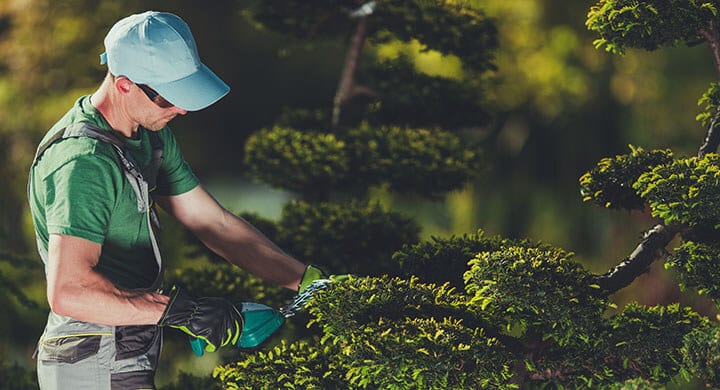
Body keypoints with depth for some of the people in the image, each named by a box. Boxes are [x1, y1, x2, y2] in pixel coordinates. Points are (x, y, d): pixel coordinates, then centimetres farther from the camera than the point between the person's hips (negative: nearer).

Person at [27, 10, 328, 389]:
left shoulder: (151, 136, 7)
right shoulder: (83, 162, -25)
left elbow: (215, 223, 11)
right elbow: (68, 293, -34)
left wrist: (308, 280, 5)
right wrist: (184, 310, -32)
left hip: (129, 356, 9)